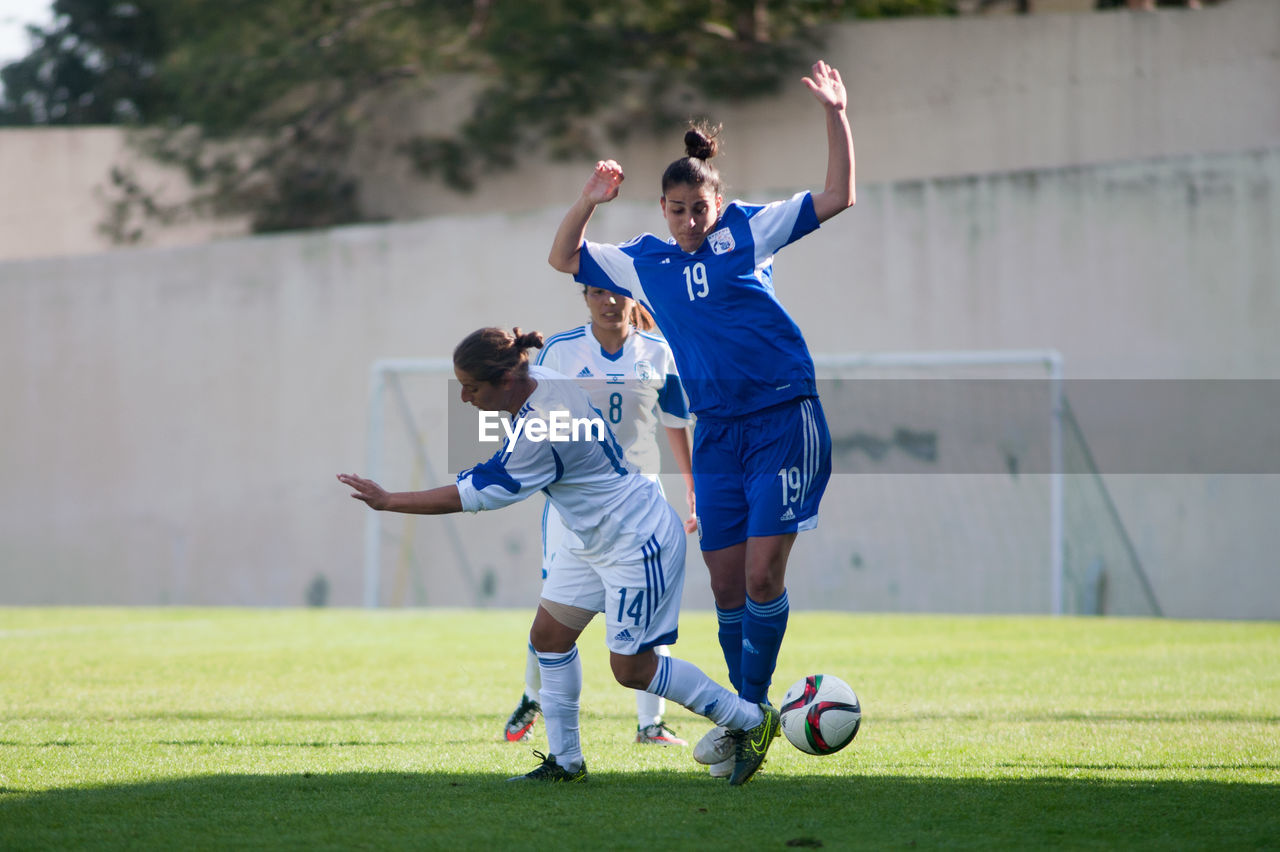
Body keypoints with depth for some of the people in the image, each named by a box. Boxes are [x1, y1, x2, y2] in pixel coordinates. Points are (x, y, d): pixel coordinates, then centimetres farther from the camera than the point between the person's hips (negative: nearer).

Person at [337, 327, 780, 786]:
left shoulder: (542, 433, -31)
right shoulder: (540, 381, -5)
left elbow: (471, 497, -26)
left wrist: (387, 501, -20)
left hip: (639, 540, -10)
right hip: (599, 537, 10)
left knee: (631, 668, -3)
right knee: (548, 635, 6)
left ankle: (751, 721, 11)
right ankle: (565, 761, 13)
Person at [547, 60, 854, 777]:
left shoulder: (750, 229, 1)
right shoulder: (644, 262, 11)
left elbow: (838, 198, -1)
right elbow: (565, 259, 18)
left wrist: (836, 118, -12)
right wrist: (589, 203, 2)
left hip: (785, 420, -4)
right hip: (716, 434, 4)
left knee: (762, 574, -11)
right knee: (726, 582, 5)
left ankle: (749, 713, 0)